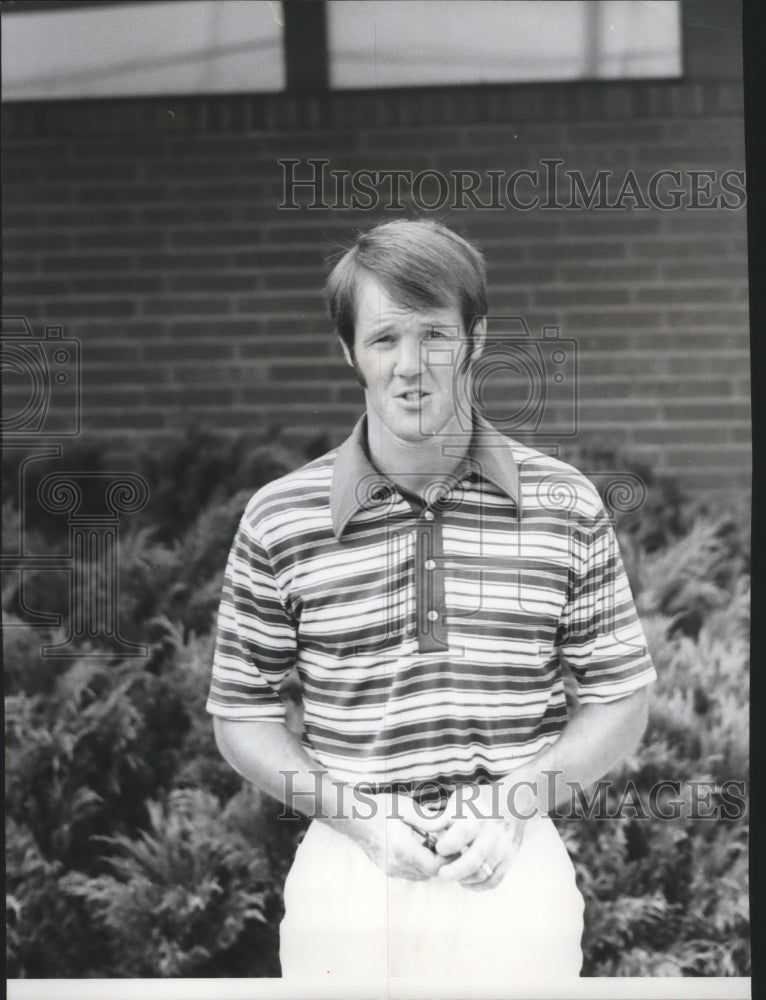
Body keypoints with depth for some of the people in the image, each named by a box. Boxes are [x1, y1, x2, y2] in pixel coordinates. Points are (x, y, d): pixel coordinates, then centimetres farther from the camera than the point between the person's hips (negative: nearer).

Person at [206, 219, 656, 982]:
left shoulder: (566, 507, 0)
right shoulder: (279, 520, -2)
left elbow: (619, 703, 6)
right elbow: (240, 718, 4)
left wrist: (515, 802, -9)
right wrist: (360, 816, -9)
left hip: (516, 877, 0)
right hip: (346, 881, 0)